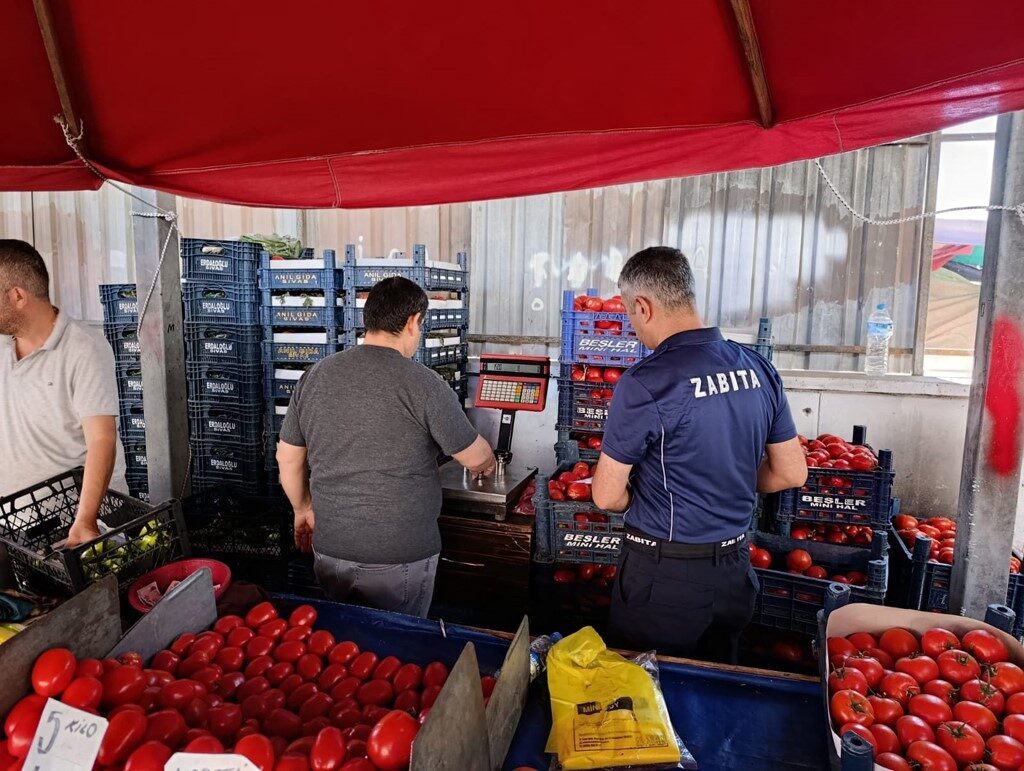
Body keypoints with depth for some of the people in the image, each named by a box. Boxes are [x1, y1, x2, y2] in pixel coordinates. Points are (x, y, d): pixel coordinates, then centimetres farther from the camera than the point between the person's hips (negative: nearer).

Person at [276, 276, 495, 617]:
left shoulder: (315, 375, -1)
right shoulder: (423, 383, -16)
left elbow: (288, 457, 8)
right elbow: (474, 457, -5)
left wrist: (303, 508, 23)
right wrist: (487, 461, 18)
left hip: (329, 549, 5)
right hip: (400, 558, -5)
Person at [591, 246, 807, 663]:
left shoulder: (645, 383, -22)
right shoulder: (759, 369, -3)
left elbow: (607, 495, -15)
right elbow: (792, 474, 6)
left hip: (662, 576, -6)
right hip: (735, 567, 6)